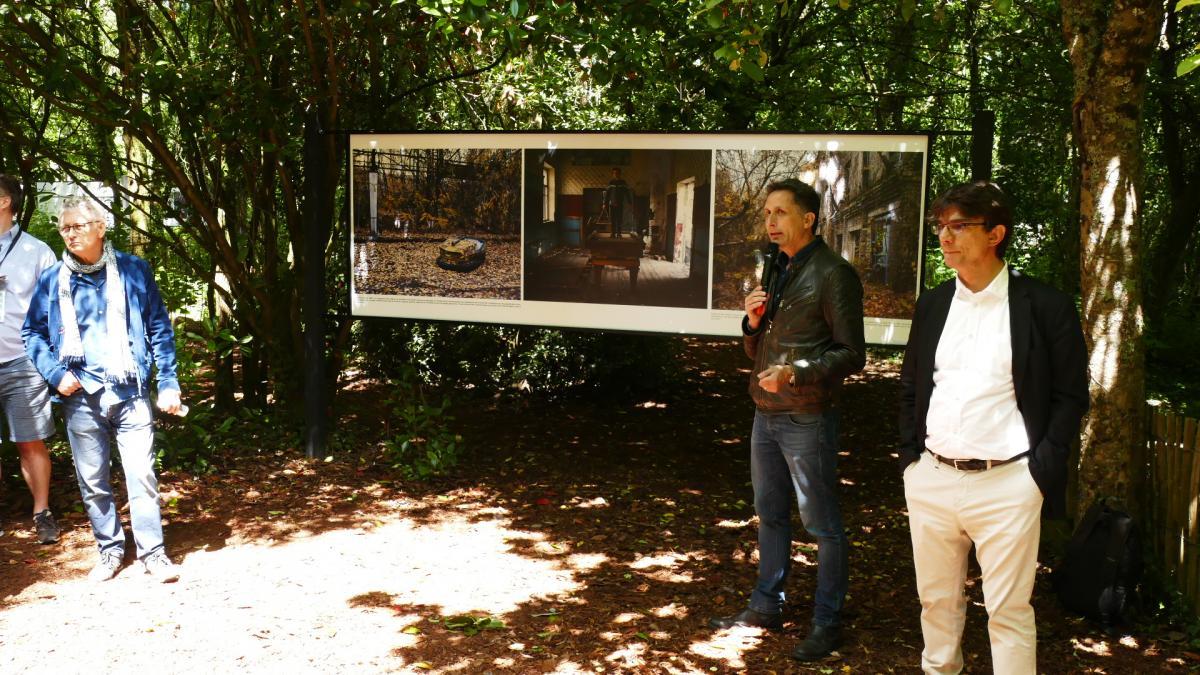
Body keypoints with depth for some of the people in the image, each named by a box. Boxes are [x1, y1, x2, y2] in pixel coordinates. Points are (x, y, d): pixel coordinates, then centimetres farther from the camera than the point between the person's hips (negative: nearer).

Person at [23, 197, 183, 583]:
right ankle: (110, 550, 24)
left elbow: (159, 329, 5)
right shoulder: (52, 281, 6)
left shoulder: (133, 271, 2)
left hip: (130, 392, -2)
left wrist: (168, 383, 0)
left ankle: (152, 552, 8)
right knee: (92, 481, 9)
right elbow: (32, 333, 13)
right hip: (81, 396, 2)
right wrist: (55, 374, -3)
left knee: (142, 474, -3)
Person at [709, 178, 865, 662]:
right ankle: (766, 606, 30)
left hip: (807, 419, -8)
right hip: (766, 416, 8)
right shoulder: (777, 272, 12)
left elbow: (851, 354, -13)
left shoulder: (833, 274, -10)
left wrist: (794, 373, -24)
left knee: (822, 525, 3)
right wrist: (753, 322, -3)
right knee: (769, 516, 17)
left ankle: (827, 623, 15)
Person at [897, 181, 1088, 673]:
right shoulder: (932, 305, 9)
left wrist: (1040, 472, -8)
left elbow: (1070, 397, -1)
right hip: (931, 480, 5)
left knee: (1008, 612, 2)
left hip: (1006, 485, -4)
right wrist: (910, 457, 8)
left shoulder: (1046, 307, -4)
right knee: (936, 600, 16)